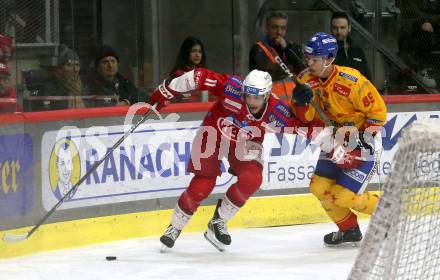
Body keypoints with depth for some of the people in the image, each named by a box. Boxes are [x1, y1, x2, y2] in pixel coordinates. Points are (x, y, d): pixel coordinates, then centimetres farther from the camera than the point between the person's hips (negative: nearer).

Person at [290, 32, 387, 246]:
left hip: (363, 144, -7)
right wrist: (301, 102, -27)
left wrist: (360, 139, -23)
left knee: (344, 195, -12)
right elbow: (306, 117, -6)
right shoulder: (307, 80, -6)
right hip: (335, 143, 7)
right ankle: (349, 230, 19)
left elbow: (378, 112, -18)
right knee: (320, 187, 0)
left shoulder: (352, 81, -25)